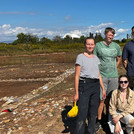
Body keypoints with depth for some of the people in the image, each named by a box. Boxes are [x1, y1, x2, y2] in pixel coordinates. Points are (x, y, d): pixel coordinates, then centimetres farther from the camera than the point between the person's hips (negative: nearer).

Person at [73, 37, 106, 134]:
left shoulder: (96, 58, 12)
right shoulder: (80, 57, -4)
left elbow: (99, 75, 16)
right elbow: (77, 76, -6)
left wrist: (103, 89, 13)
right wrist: (76, 93, -9)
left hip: (96, 85, 5)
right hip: (84, 85, -5)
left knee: (93, 112, 13)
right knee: (82, 112, -5)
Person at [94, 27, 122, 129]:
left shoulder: (116, 46, 9)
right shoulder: (98, 45, -2)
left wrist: (112, 70, 14)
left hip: (113, 76, 3)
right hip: (101, 76, -3)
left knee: (110, 98, 10)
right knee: (101, 99, -2)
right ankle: (99, 121, 10)